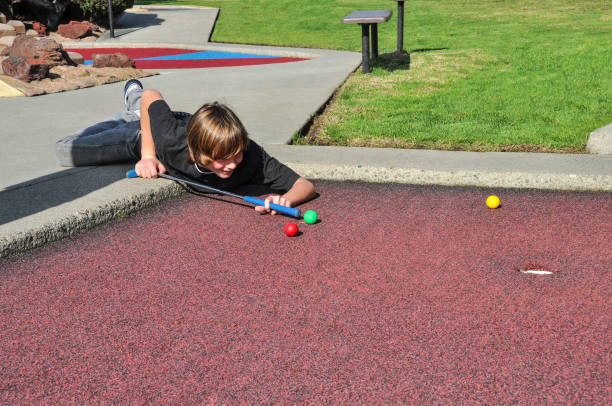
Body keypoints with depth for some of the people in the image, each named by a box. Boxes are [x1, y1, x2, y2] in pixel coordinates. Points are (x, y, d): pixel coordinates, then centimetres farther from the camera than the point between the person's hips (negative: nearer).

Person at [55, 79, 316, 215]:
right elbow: (152, 96, -29)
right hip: (145, 134, -2)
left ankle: (134, 95, 62)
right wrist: (148, 155, -30)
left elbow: (307, 186, -45)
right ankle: (130, 116, 31)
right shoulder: (172, 140, -47)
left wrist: (285, 200, -67)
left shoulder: (251, 158, -46)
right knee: (66, 151, 11)